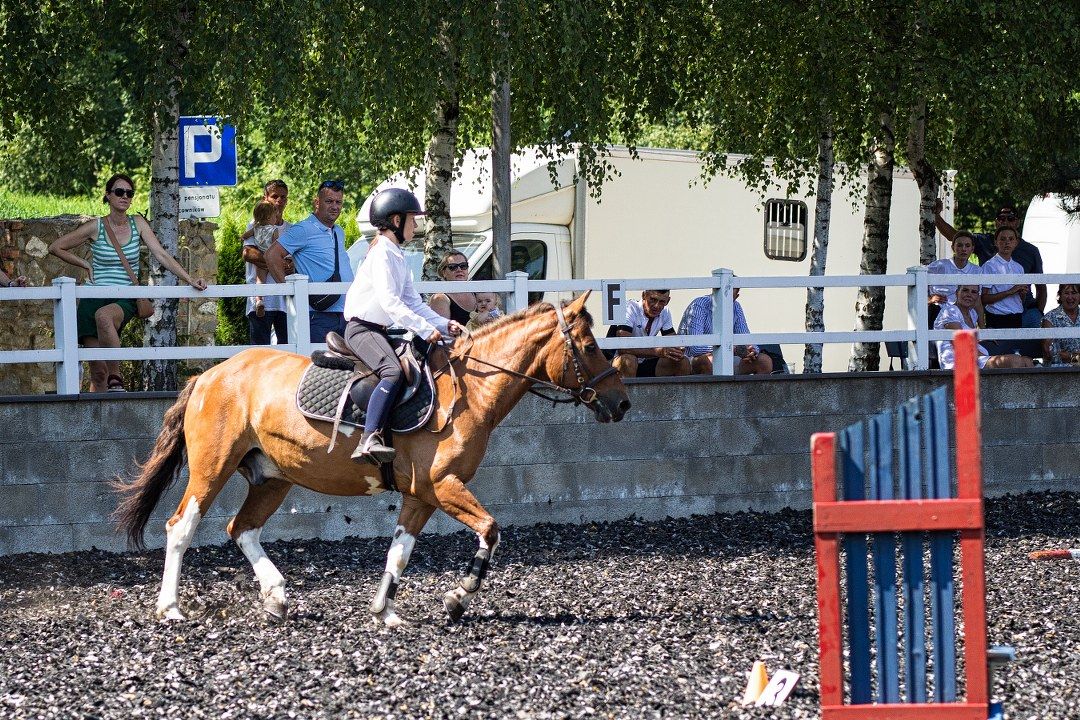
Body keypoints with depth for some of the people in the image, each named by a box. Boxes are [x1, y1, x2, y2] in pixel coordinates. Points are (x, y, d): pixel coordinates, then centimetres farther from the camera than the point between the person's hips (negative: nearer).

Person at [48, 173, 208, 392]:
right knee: (98, 372, -9)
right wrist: (86, 265, 4)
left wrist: (190, 280, -10)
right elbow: (55, 247, 10)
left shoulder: (137, 224, 6)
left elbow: (161, 255, 0)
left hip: (124, 301, -1)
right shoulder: (96, 228, 2)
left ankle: (115, 379, -30)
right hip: (94, 298, 1)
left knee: (103, 315, -37)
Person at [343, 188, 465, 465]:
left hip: (380, 330, 11)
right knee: (393, 371, -32)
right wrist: (425, 329, -26)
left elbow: (412, 302, 19)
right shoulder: (381, 253, -12)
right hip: (362, 328, -11)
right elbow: (389, 301, -23)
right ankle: (369, 440, -44)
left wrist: (443, 324, 5)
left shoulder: (398, 256, 19)